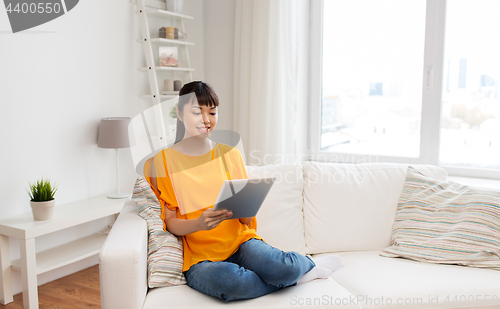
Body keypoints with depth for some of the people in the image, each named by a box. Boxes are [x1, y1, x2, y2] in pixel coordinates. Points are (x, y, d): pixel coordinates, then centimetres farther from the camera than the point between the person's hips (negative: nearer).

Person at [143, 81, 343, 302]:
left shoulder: (230, 154, 9)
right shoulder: (160, 162, 1)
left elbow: (246, 220, 7)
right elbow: (170, 222, -4)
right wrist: (199, 223, -26)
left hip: (239, 242, 3)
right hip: (199, 257, -2)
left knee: (281, 266, -30)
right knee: (230, 281, -36)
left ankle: (305, 264, 7)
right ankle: (299, 273, -9)